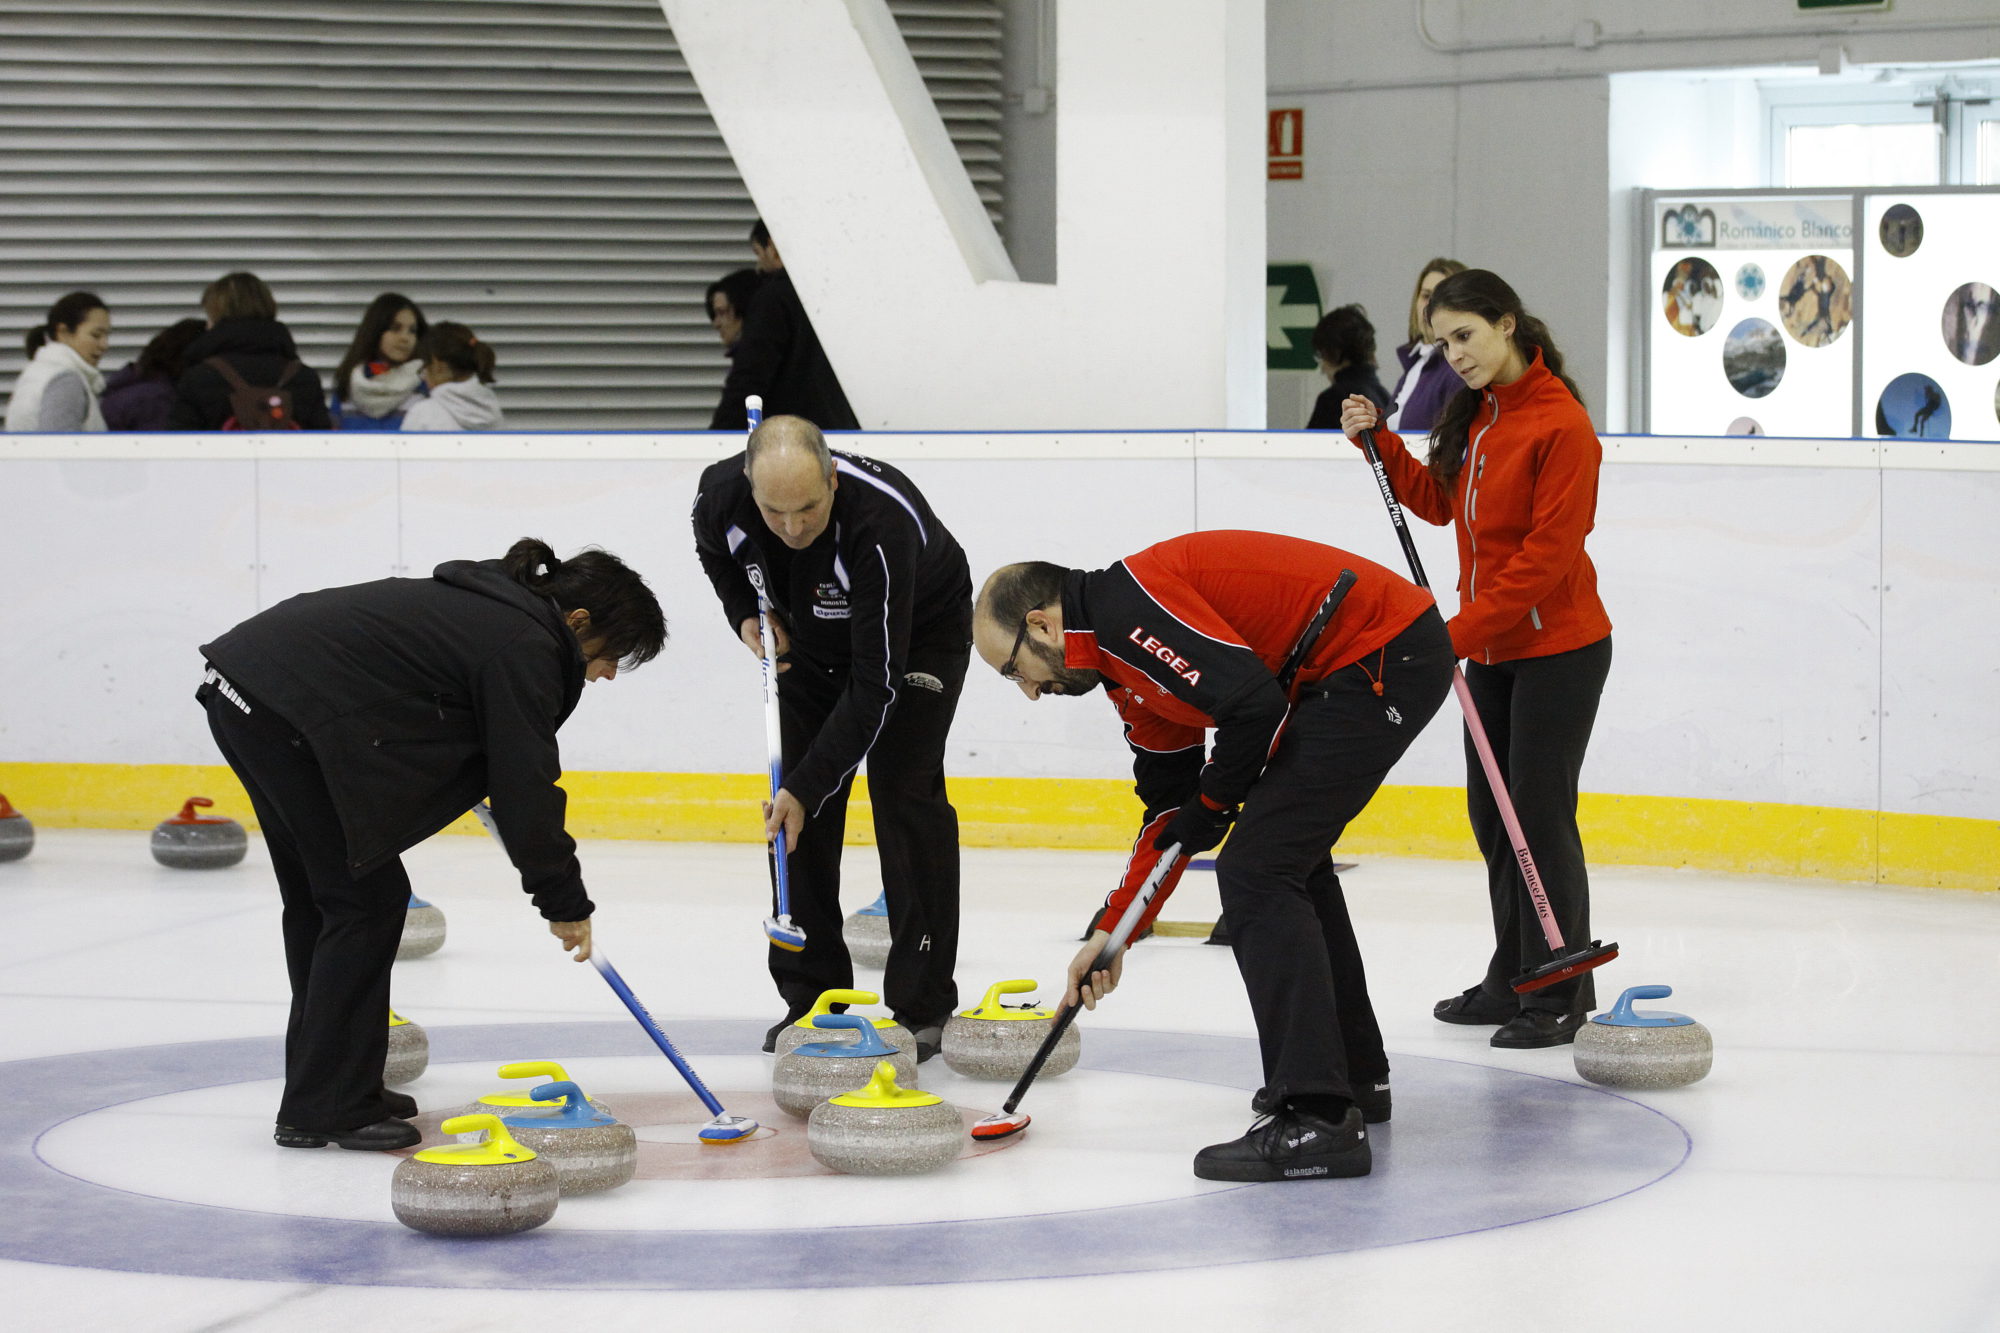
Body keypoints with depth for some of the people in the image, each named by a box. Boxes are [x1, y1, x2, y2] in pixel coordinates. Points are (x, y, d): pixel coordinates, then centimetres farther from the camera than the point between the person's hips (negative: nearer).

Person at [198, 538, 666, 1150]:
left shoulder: (491, 607, 18)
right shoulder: (523, 648, -10)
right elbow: (525, 787, -10)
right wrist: (565, 903, -1)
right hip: (287, 705, -10)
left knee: (319, 899, 17)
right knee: (366, 900, -3)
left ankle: (323, 1092, 24)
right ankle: (326, 1109, 0)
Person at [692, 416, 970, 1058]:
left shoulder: (882, 525, -44)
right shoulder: (721, 493, -29)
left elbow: (875, 684, -38)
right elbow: (716, 551, 2)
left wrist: (808, 786, -39)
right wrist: (745, 613, -14)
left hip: (919, 633, -5)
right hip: (813, 637, 5)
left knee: (904, 793, -15)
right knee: (797, 801, -2)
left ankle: (924, 1008, -9)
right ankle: (811, 998, 7)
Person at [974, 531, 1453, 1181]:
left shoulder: (1130, 607, -15)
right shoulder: (1124, 662, 18)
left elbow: (1252, 700, -24)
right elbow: (1169, 801, 24)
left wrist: (1214, 805, -5)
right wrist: (1111, 931, 22)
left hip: (1382, 657, -11)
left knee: (1255, 870, -12)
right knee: (1291, 860, 25)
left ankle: (1317, 1118, -15)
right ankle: (1354, 1077, 37)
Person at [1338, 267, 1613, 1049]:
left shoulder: (1560, 423, -18)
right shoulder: (1476, 414, 9)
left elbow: (1547, 552, -21)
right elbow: (1438, 501, 18)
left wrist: (1462, 631, -21)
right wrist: (1378, 444, 4)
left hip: (1558, 649, -9)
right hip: (1493, 649, 9)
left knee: (1540, 816, -6)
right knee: (1492, 815, 12)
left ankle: (1560, 995, 2)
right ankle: (1514, 979, 23)